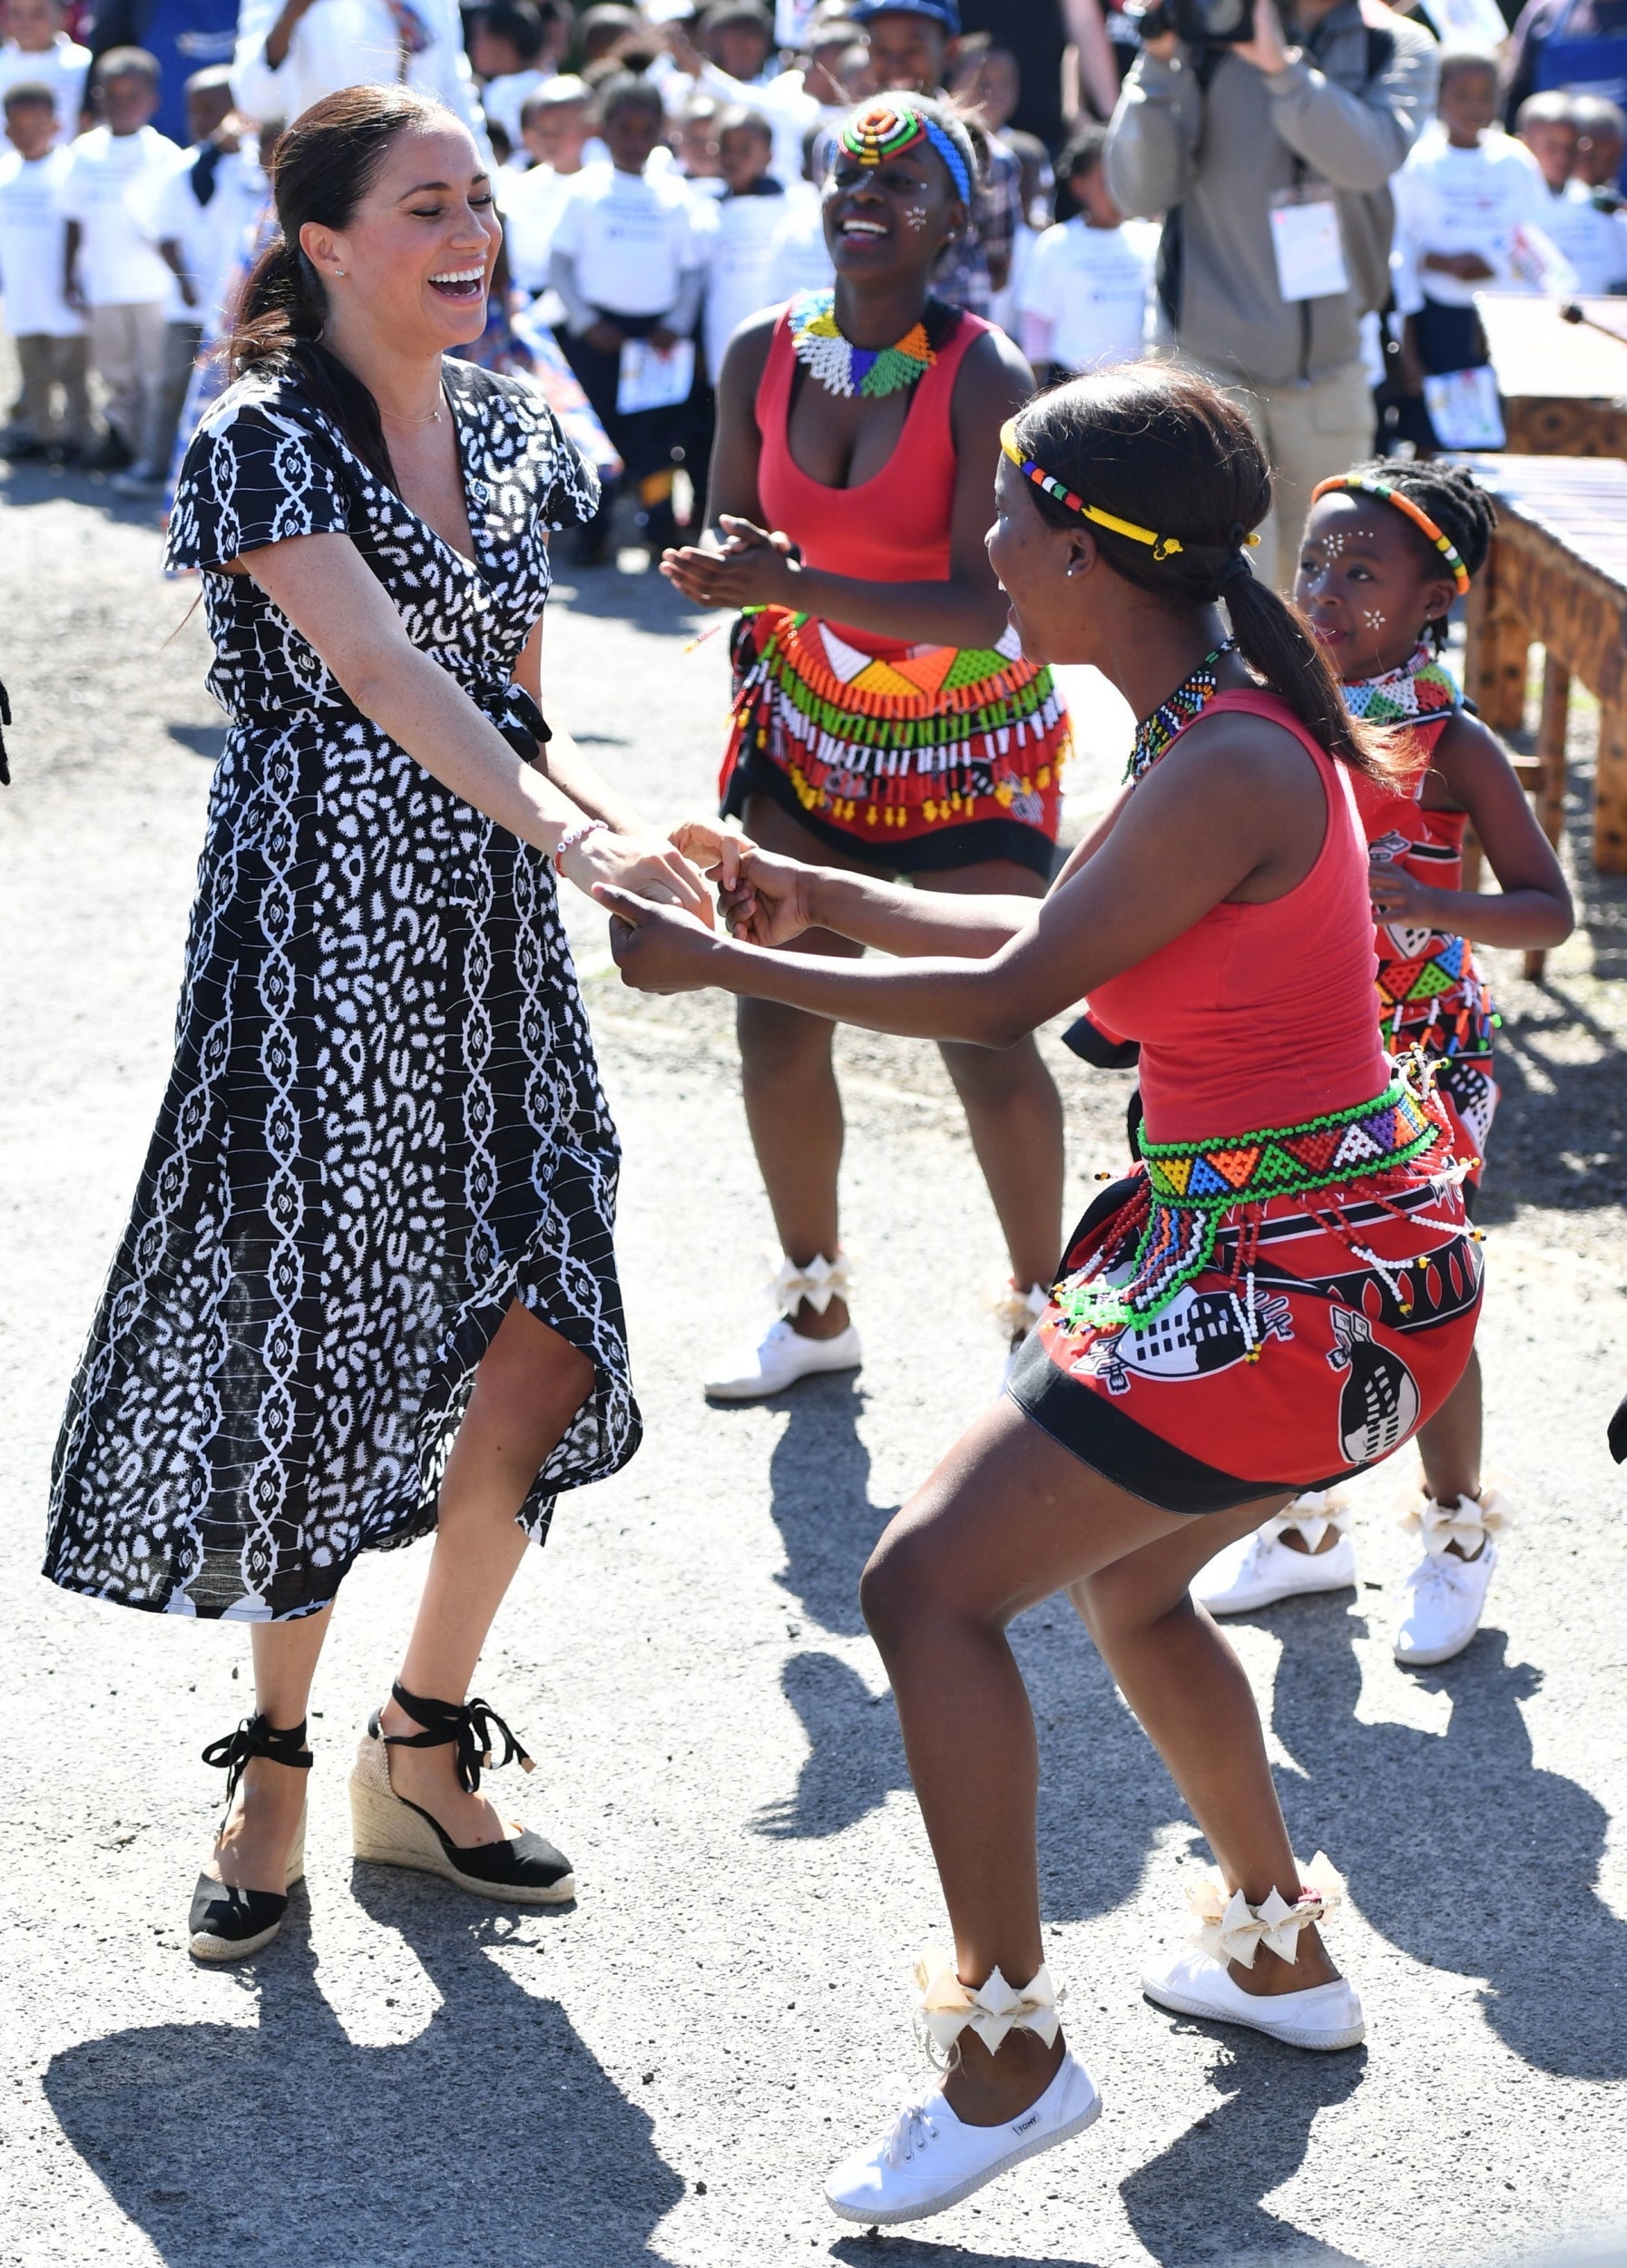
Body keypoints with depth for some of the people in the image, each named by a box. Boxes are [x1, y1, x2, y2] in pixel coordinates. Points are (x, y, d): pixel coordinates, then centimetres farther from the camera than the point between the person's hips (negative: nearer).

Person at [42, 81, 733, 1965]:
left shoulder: (511, 432, 10)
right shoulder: (267, 439, -11)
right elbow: (379, 670, -24)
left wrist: (628, 823, 1)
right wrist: (570, 836, -36)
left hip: (486, 936, 6)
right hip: (319, 931, -6)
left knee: (541, 1351, 0)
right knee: (320, 1352, -1)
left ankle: (422, 1751, 19)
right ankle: (277, 1769, 18)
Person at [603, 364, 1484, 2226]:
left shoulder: (1226, 770, -22)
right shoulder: (1225, 723, 8)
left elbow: (1007, 995, -19)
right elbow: (1064, 939, 18)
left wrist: (719, 964, -10)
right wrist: (835, 898, 19)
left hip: (1295, 1277, -10)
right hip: (1315, 1247, 10)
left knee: (928, 1582, -8)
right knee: (1121, 1576, 28)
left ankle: (1008, 2053, 0)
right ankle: (1281, 1950, 43)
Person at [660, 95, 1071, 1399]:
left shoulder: (985, 379, -20)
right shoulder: (763, 355, -6)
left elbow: (982, 608, -26)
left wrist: (796, 585, -35)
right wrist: (733, 575, -17)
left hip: (966, 749, -4)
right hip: (803, 728, 4)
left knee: (986, 1043, -6)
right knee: (776, 1029, 2)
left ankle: (1040, 1303, 18)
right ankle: (817, 1308, 22)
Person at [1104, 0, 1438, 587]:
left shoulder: (1396, 48, 3)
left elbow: (1369, 158, -18)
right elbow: (1139, 193, -10)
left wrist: (1280, 63, -27)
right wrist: (1159, 61, -20)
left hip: (1331, 368, 3)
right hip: (1212, 361, -3)